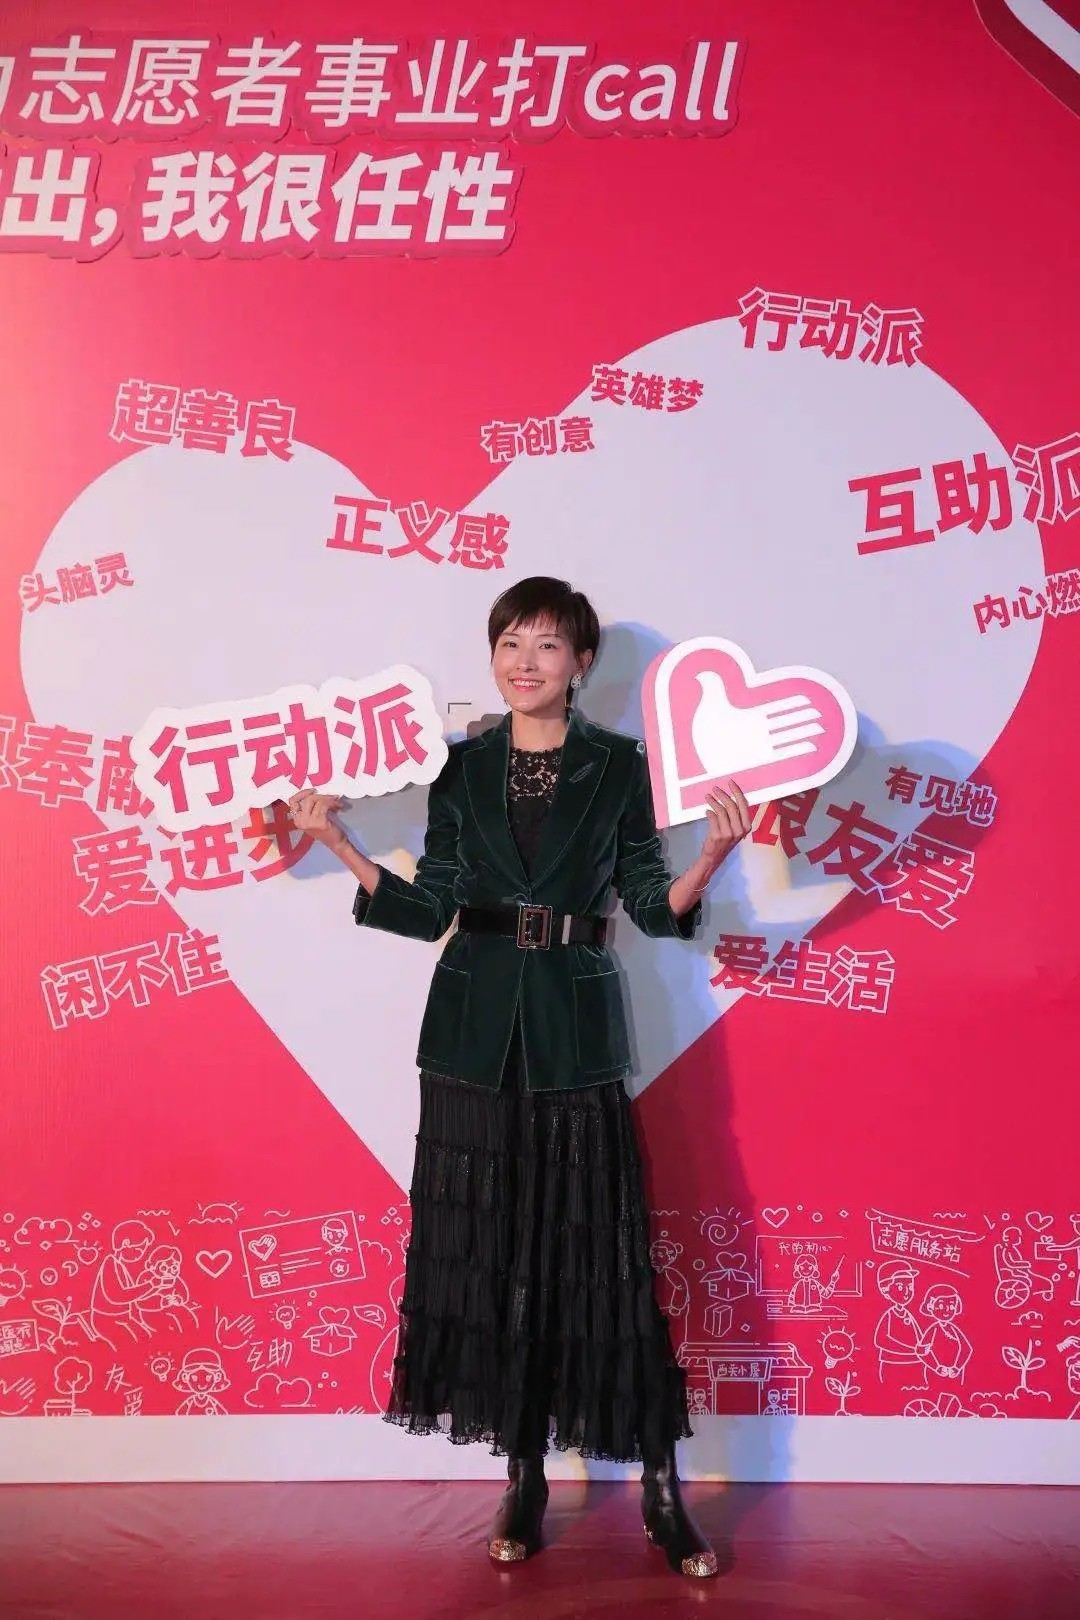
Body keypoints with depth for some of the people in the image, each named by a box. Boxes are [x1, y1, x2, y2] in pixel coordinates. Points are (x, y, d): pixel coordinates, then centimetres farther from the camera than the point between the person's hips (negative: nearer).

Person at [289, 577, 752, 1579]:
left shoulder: (618, 765, 3)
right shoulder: (459, 767, 8)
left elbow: (651, 908, 1)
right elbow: (431, 910, 5)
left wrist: (713, 854, -16)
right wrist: (338, 844, -3)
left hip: (575, 1036, -2)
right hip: (475, 1036, 2)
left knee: (606, 1258, 0)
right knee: (490, 1257, 7)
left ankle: (661, 1491, 14)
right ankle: (523, 1480, 23)